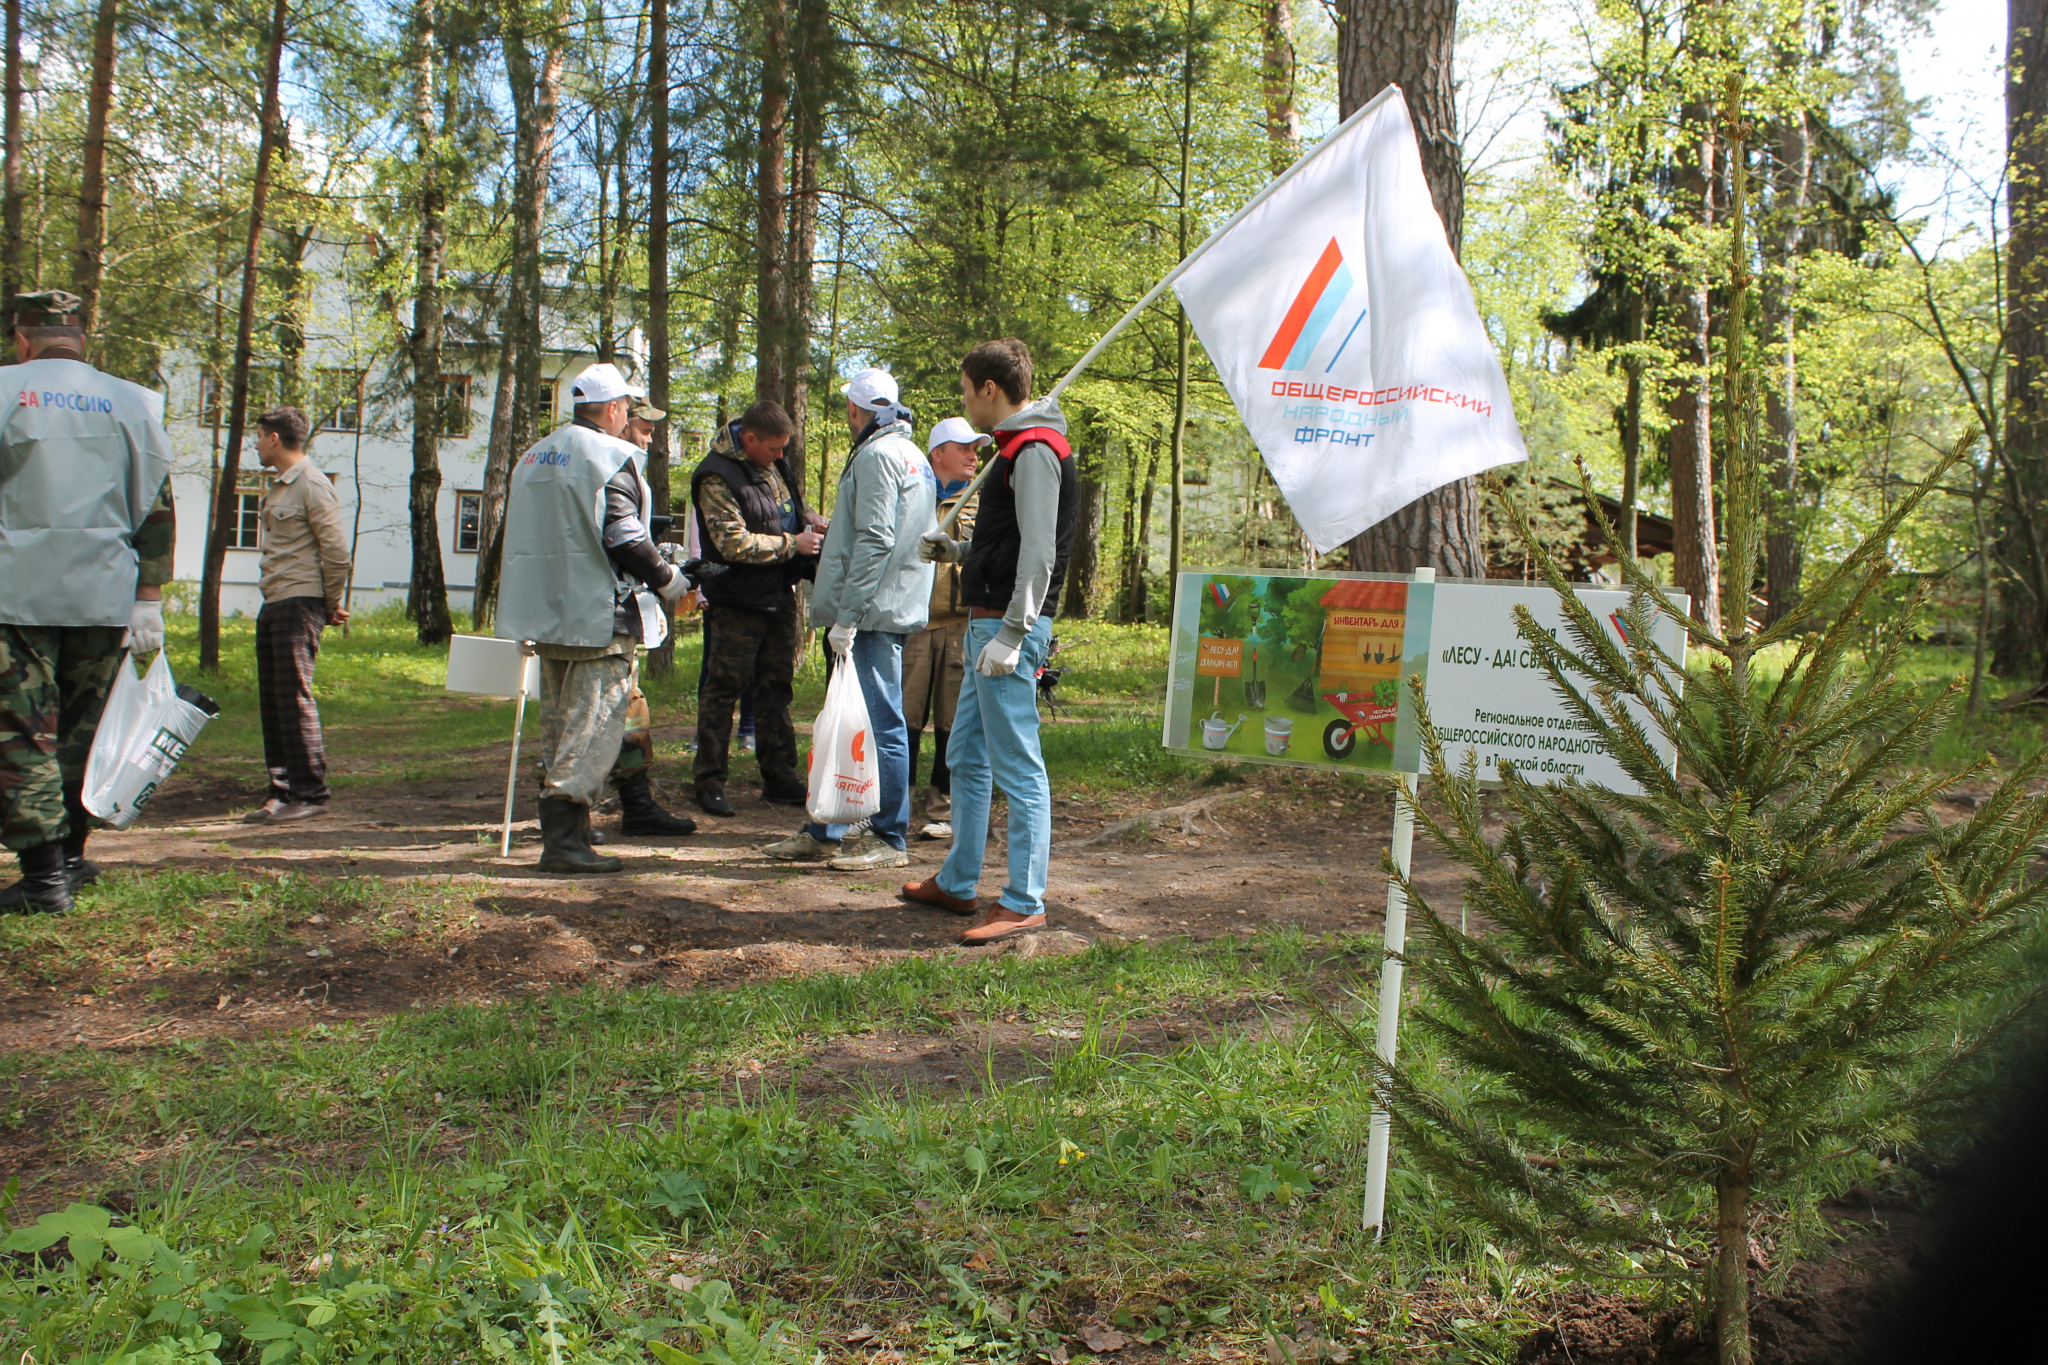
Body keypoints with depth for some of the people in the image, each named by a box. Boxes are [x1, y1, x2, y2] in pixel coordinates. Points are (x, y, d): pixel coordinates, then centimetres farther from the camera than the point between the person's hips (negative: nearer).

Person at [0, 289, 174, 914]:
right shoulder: (132, 402, 9)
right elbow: (156, 511, 6)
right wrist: (148, 602, 7)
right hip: (103, 597, 4)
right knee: (80, 732, 14)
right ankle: (69, 859, 22)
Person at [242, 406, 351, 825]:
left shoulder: (312, 485, -10)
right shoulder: (278, 488, 18)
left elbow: (336, 551, -14)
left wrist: (331, 606, -5)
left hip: (299, 604, -9)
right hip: (272, 604, 9)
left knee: (295, 697, -10)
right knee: (271, 701, 10)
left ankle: (310, 794, -6)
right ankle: (283, 791, 16)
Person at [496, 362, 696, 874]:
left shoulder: (534, 456, 15)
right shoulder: (611, 457, -11)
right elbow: (625, 539, -17)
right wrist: (670, 579, -3)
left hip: (546, 618, 8)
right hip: (599, 617, -8)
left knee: (558, 727, 15)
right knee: (593, 727, -6)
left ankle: (559, 832, 21)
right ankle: (564, 839, -11)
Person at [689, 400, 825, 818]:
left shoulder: (774, 463, 9)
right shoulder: (717, 478, -16)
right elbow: (735, 543, -21)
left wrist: (809, 521, 6)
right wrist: (793, 544, -16)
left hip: (779, 596, 8)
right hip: (737, 602, -8)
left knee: (776, 688, 12)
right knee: (722, 689, -1)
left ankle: (780, 778, 20)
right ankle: (709, 782, 7)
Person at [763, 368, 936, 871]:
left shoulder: (877, 456, -11)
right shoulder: (913, 456, 20)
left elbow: (874, 542, -19)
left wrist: (847, 616, -19)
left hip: (875, 612, -10)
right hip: (893, 608, 10)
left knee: (880, 723, -4)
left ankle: (890, 838, 3)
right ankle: (824, 833, 20)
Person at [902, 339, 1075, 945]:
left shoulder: (1035, 452, -13)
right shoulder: (1017, 449, 19)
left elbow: (1039, 554, -20)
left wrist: (1011, 633, -23)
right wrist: (958, 550, 20)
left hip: (1009, 625, -11)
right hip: (987, 622, 11)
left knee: (1017, 766, -6)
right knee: (965, 756, 17)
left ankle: (1024, 903, -1)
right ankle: (956, 884, 27)